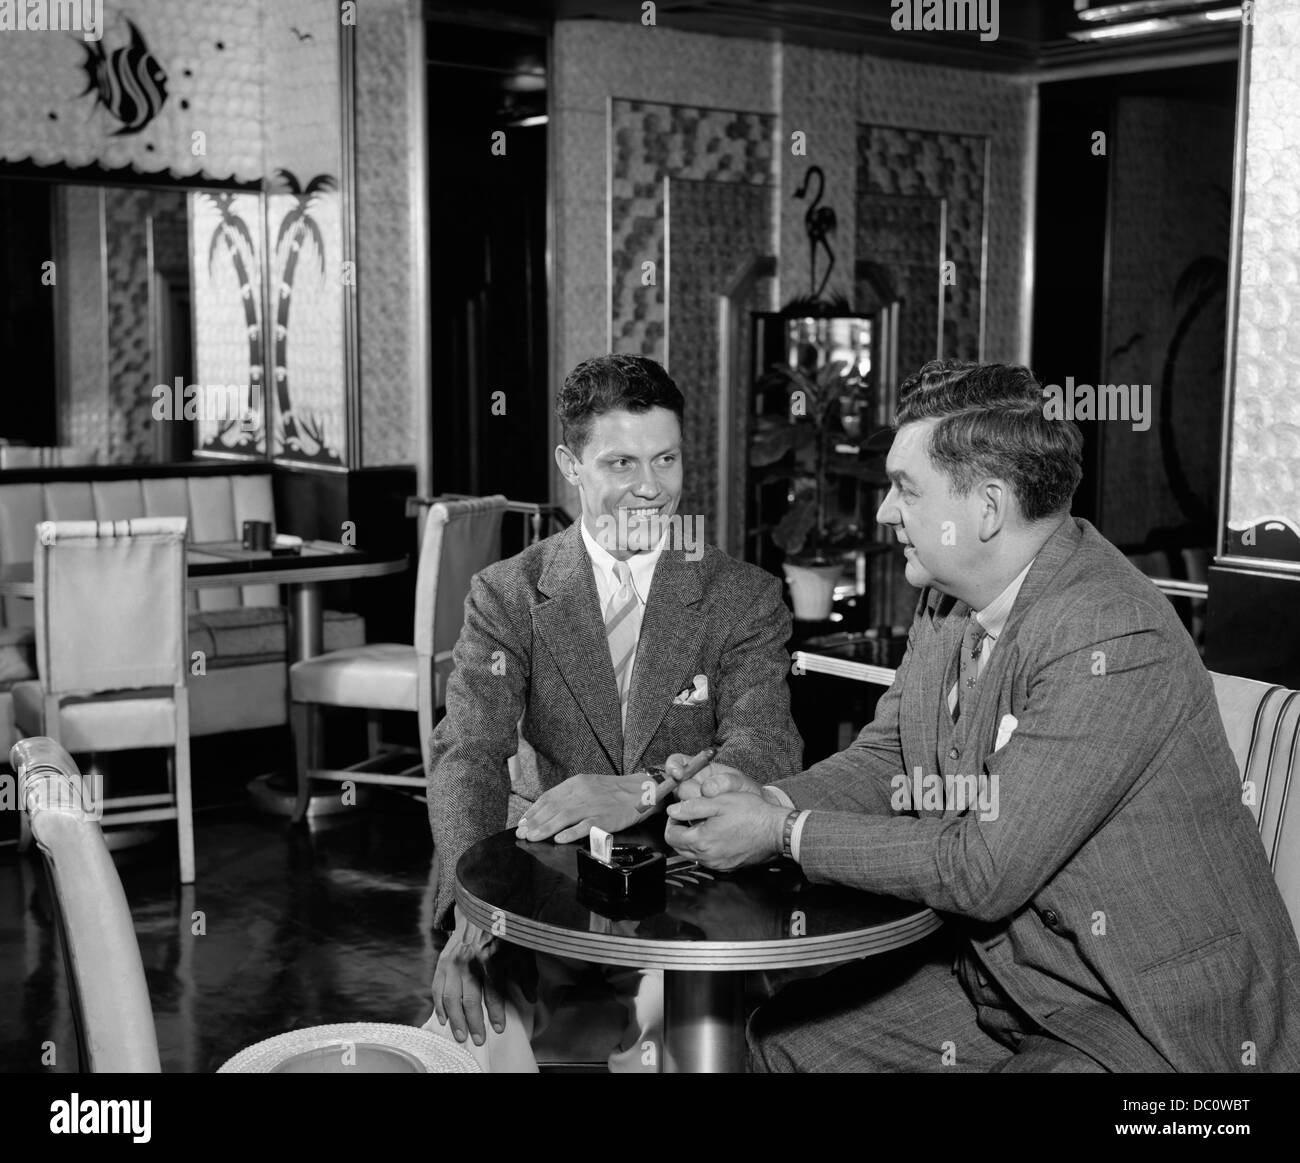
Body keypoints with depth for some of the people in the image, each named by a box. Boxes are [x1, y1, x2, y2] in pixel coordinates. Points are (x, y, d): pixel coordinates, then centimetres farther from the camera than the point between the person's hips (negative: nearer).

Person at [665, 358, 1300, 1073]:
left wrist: (784, 835, -19)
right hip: (996, 972, 8)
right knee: (780, 1037, 7)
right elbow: (881, 760, 9)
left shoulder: (1115, 642, -27)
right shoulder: (949, 598, 1)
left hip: (1157, 1021, -8)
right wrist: (769, 799, -11)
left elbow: (985, 871, -26)